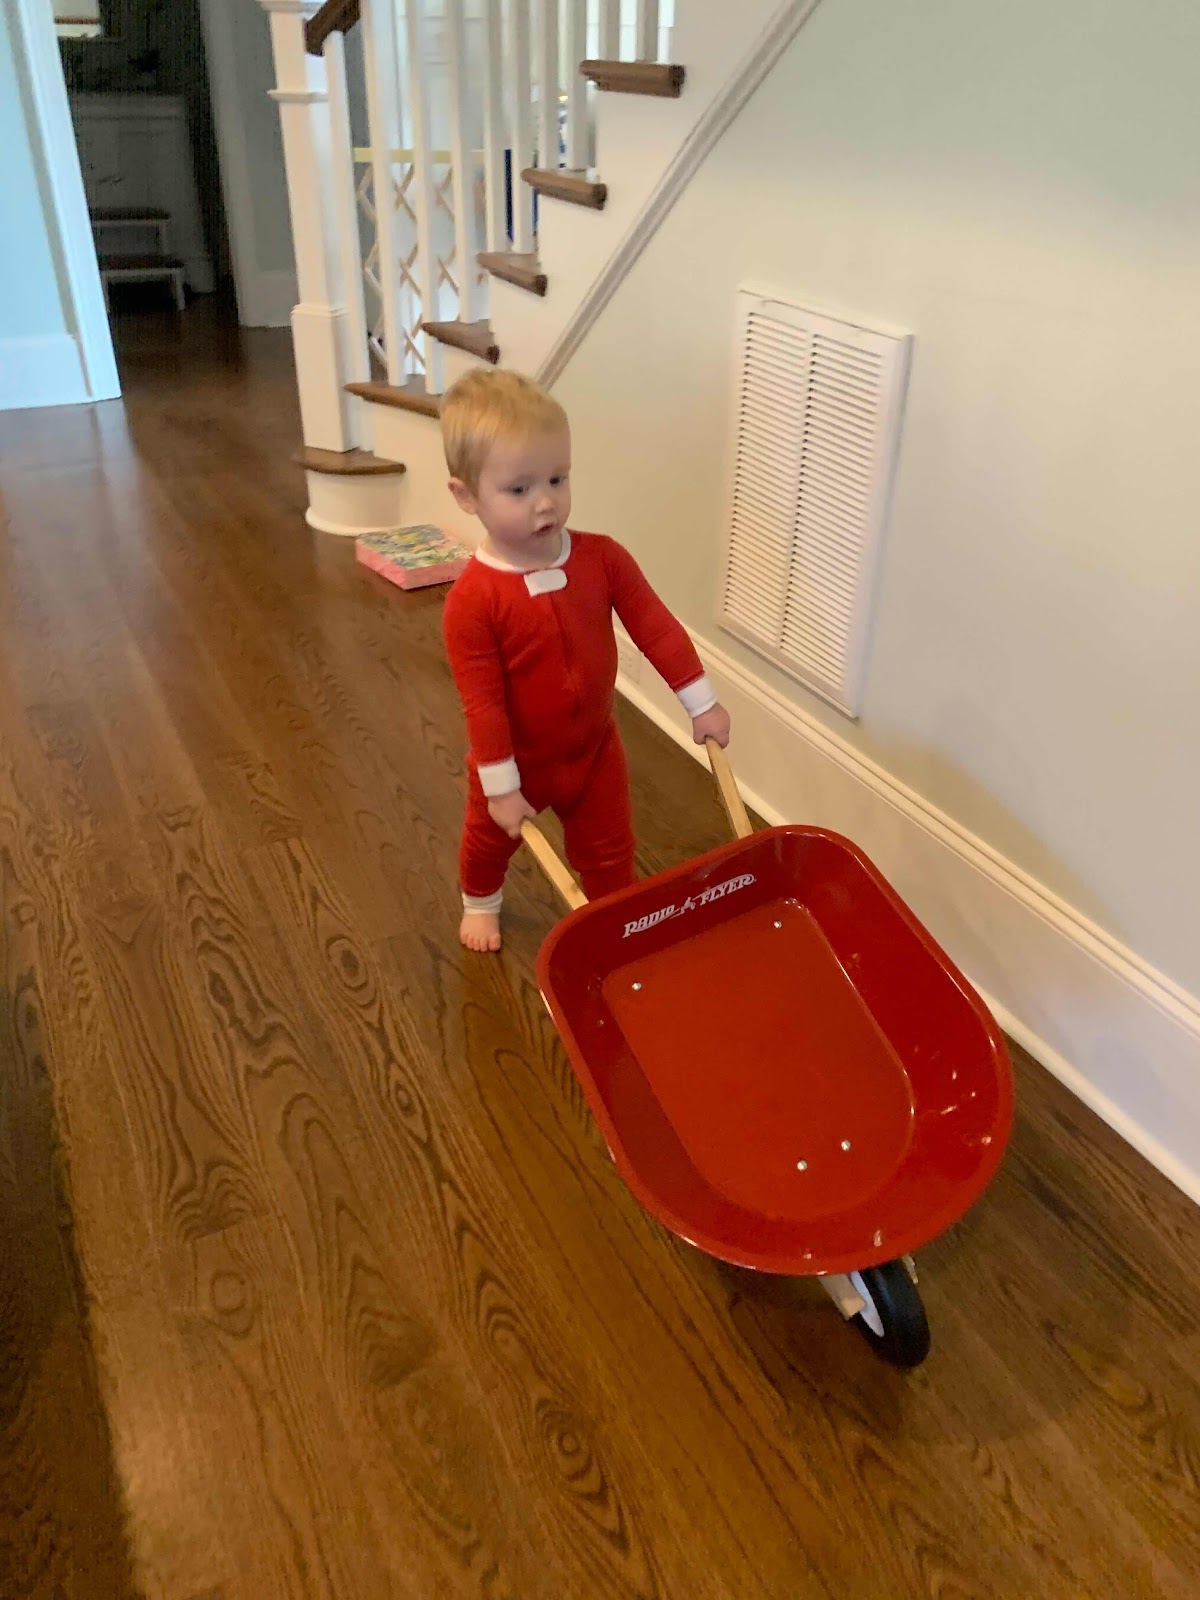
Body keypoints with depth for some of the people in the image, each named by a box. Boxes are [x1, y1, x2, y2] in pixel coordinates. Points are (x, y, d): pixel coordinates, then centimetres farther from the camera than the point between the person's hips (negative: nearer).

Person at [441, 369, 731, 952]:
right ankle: (480, 904, 58)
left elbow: (654, 625, -8)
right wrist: (500, 784, -20)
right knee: (490, 839, 27)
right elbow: (481, 700, -25)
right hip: (516, 761, -2)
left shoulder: (602, 558, -17)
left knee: (609, 854, 19)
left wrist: (701, 702, -5)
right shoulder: (472, 598, -29)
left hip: (595, 749, 2)